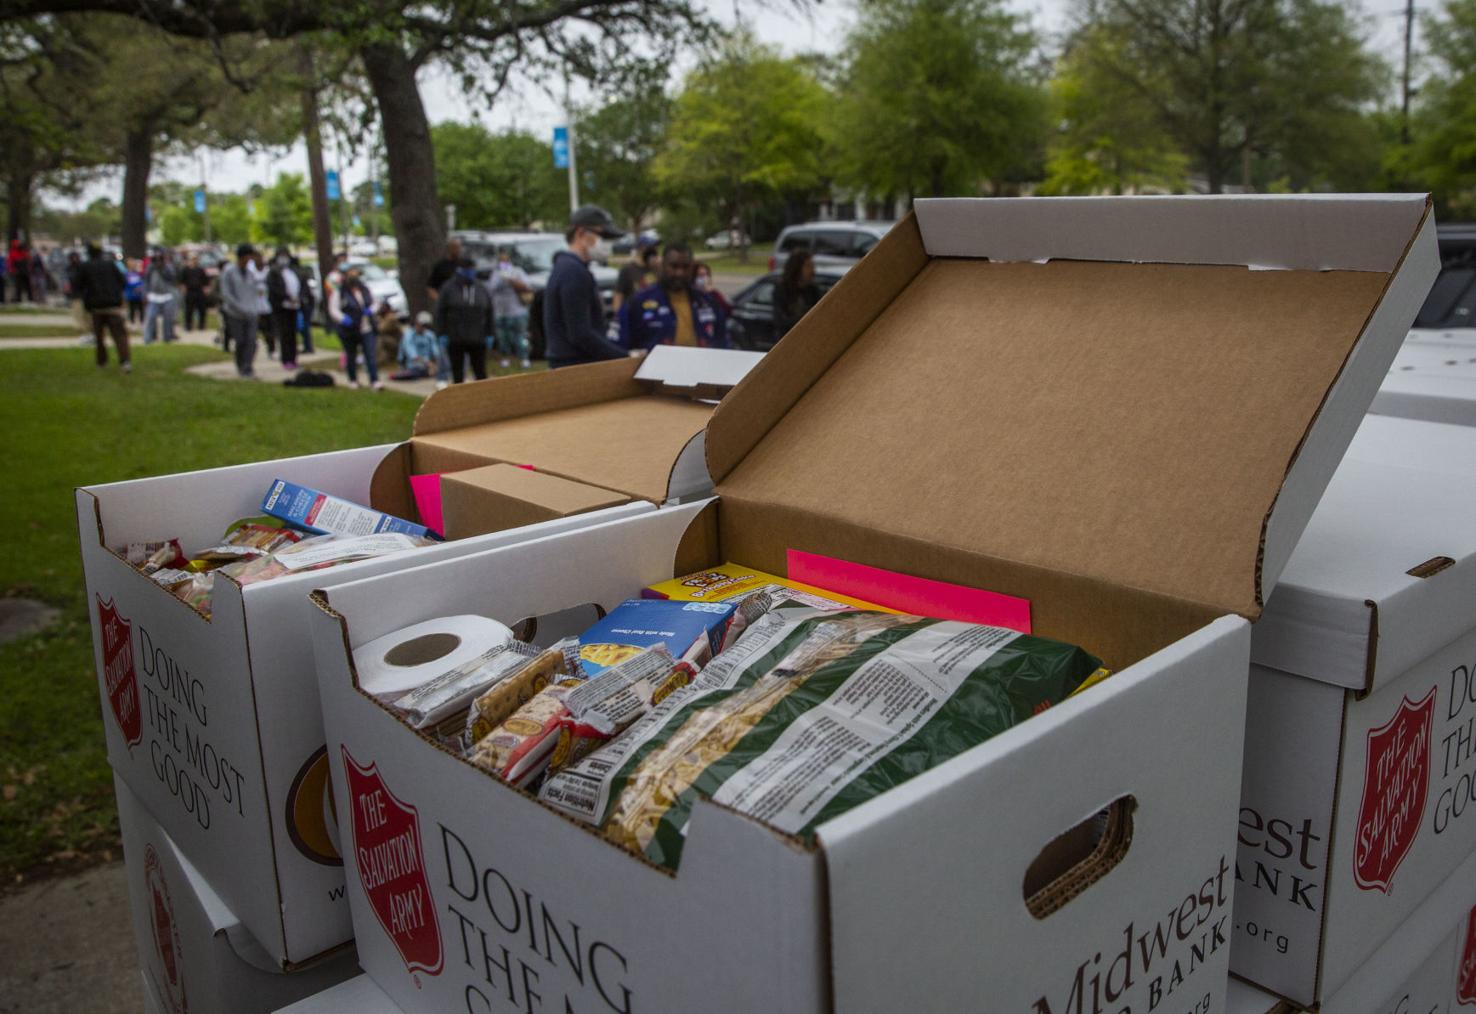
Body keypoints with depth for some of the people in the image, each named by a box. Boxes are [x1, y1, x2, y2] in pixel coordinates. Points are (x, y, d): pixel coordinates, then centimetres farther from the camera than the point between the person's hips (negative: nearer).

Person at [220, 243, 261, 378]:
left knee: (251, 341, -14)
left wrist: (253, 309, 10)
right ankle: (240, 367, 21)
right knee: (240, 342, 1)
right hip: (235, 314, -3)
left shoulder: (251, 273, 12)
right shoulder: (228, 273, -2)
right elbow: (226, 294, -9)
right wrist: (241, 309, -16)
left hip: (251, 314, 3)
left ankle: (247, 368, -18)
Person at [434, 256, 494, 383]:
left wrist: (489, 334, 5)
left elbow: (489, 314, 11)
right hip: (455, 340, -2)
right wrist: (442, 334, -7)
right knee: (457, 374, 5)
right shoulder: (448, 289, 0)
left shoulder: (482, 290, 9)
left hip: (477, 340, 2)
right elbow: (440, 313, -1)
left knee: (481, 373, 2)